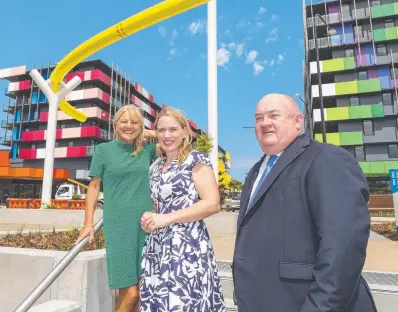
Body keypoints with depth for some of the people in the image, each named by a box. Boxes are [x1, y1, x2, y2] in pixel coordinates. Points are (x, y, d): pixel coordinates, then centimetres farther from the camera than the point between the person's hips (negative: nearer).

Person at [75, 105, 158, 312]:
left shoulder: (146, 150, 9)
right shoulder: (103, 150, 4)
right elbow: (94, 186, 5)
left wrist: (149, 134, 6)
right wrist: (88, 223, 1)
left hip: (145, 224, 3)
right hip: (118, 226, -3)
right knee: (129, 293, -6)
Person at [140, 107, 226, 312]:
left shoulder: (196, 160, -6)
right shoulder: (157, 167, 14)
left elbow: (212, 204, -15)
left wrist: (166, 218, -17)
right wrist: (150, 220, 2)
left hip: (187, 246, -6)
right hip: (157, 247, 6)